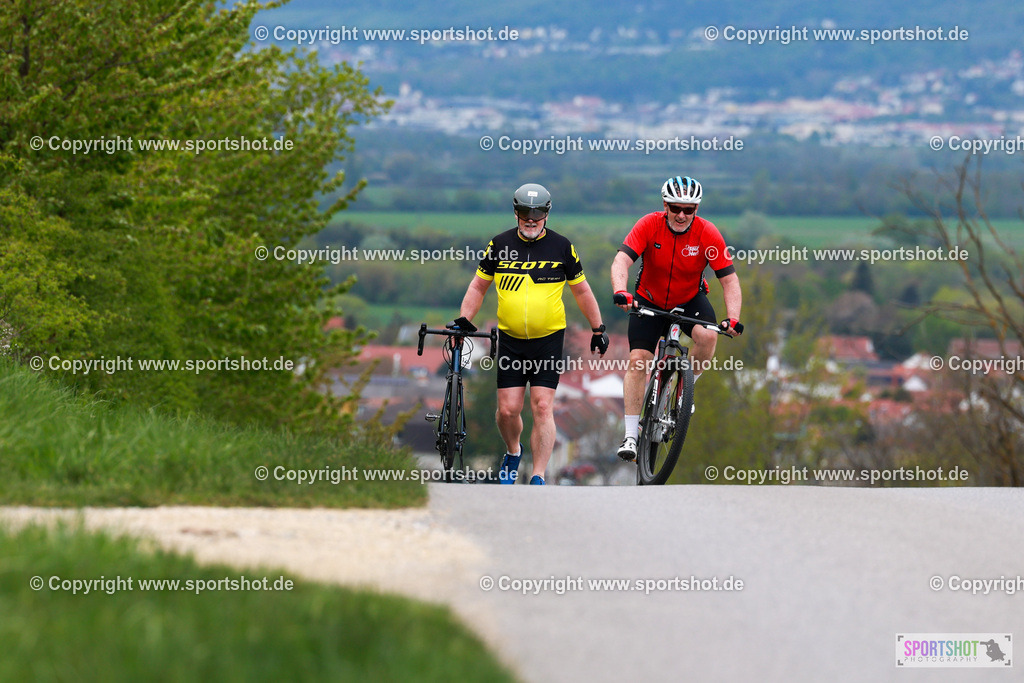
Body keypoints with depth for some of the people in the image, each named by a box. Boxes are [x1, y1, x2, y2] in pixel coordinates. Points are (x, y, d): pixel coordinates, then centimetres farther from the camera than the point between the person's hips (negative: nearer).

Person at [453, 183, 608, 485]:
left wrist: (598, 329, 11)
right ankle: (513, 452, 31)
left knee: (542, 408, -9)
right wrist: (464, 319, 0)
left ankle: (538, 478, -7)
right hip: (510, 340, 1)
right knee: (508, 409, -1)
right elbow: (478, 286, 12)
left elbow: (581, 290, 10)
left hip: (548, 338, -1)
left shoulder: (561, 247, -1)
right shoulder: (499, 245, 2)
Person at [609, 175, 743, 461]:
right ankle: (631, 435, -7)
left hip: (690, 300, 0)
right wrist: (620, 292, -51)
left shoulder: (707, 233, -21)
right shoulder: (649, 225, -22)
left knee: (708, 335, -30)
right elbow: (622, 260, -31)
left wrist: (733, 317, -34)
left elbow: (729, 279, -20)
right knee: (637, 359, -14)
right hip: (650, 301, 0)